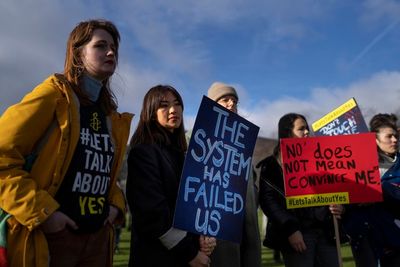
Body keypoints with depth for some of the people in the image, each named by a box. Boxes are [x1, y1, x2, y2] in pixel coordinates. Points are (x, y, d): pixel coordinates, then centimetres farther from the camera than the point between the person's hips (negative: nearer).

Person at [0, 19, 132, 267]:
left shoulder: (111, 116, 13)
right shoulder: (54, 94, -7)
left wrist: (116, 203, 3)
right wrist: (41, 212, -18)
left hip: (97, 237, 7)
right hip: (48, 236, -6)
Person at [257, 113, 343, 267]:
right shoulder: (272, 164, 3)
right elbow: (267, 199, -6)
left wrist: (338, 206, -3)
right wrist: (290, 229, -15)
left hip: (325, 231, 5)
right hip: (296, 233, -4)